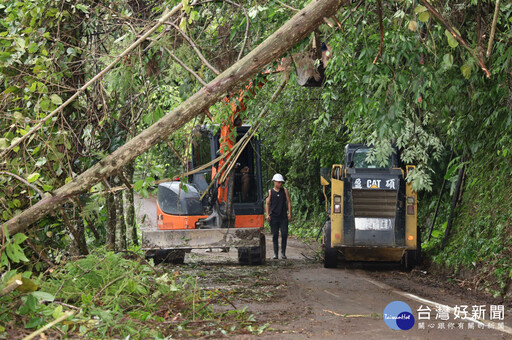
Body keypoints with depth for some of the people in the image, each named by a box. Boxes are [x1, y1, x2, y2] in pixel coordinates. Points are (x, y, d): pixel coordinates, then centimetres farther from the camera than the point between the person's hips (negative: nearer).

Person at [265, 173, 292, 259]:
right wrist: (267, 215, -6)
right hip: (273, 217, 0)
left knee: (284, 234, -8)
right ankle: (275, 253, 7)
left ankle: (283, 252, 4)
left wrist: (289, 213, -2)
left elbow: (288, 202, 9)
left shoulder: (285, 190, 10)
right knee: (275, 235, 1)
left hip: (283, 217, 0)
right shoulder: (270, 192, 8)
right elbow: (267, 204, 6)